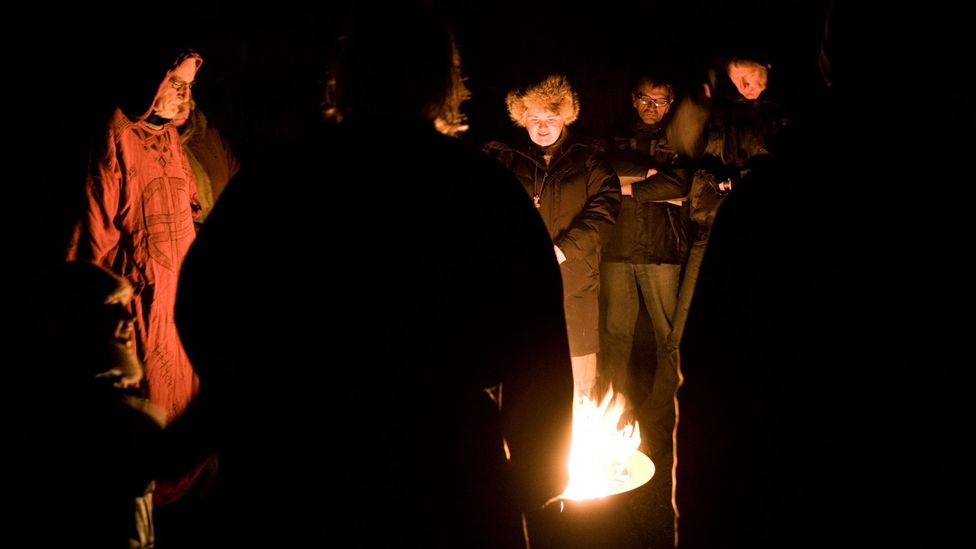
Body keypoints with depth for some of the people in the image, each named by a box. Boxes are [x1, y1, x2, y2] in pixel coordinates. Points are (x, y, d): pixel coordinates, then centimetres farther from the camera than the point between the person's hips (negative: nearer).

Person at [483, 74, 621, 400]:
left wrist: (563, 249, -13)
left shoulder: (587, 159, 8)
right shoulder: (508, 159, 11)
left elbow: (605, 206, -3)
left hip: (575, 284, 0)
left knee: (581, 385, 4)